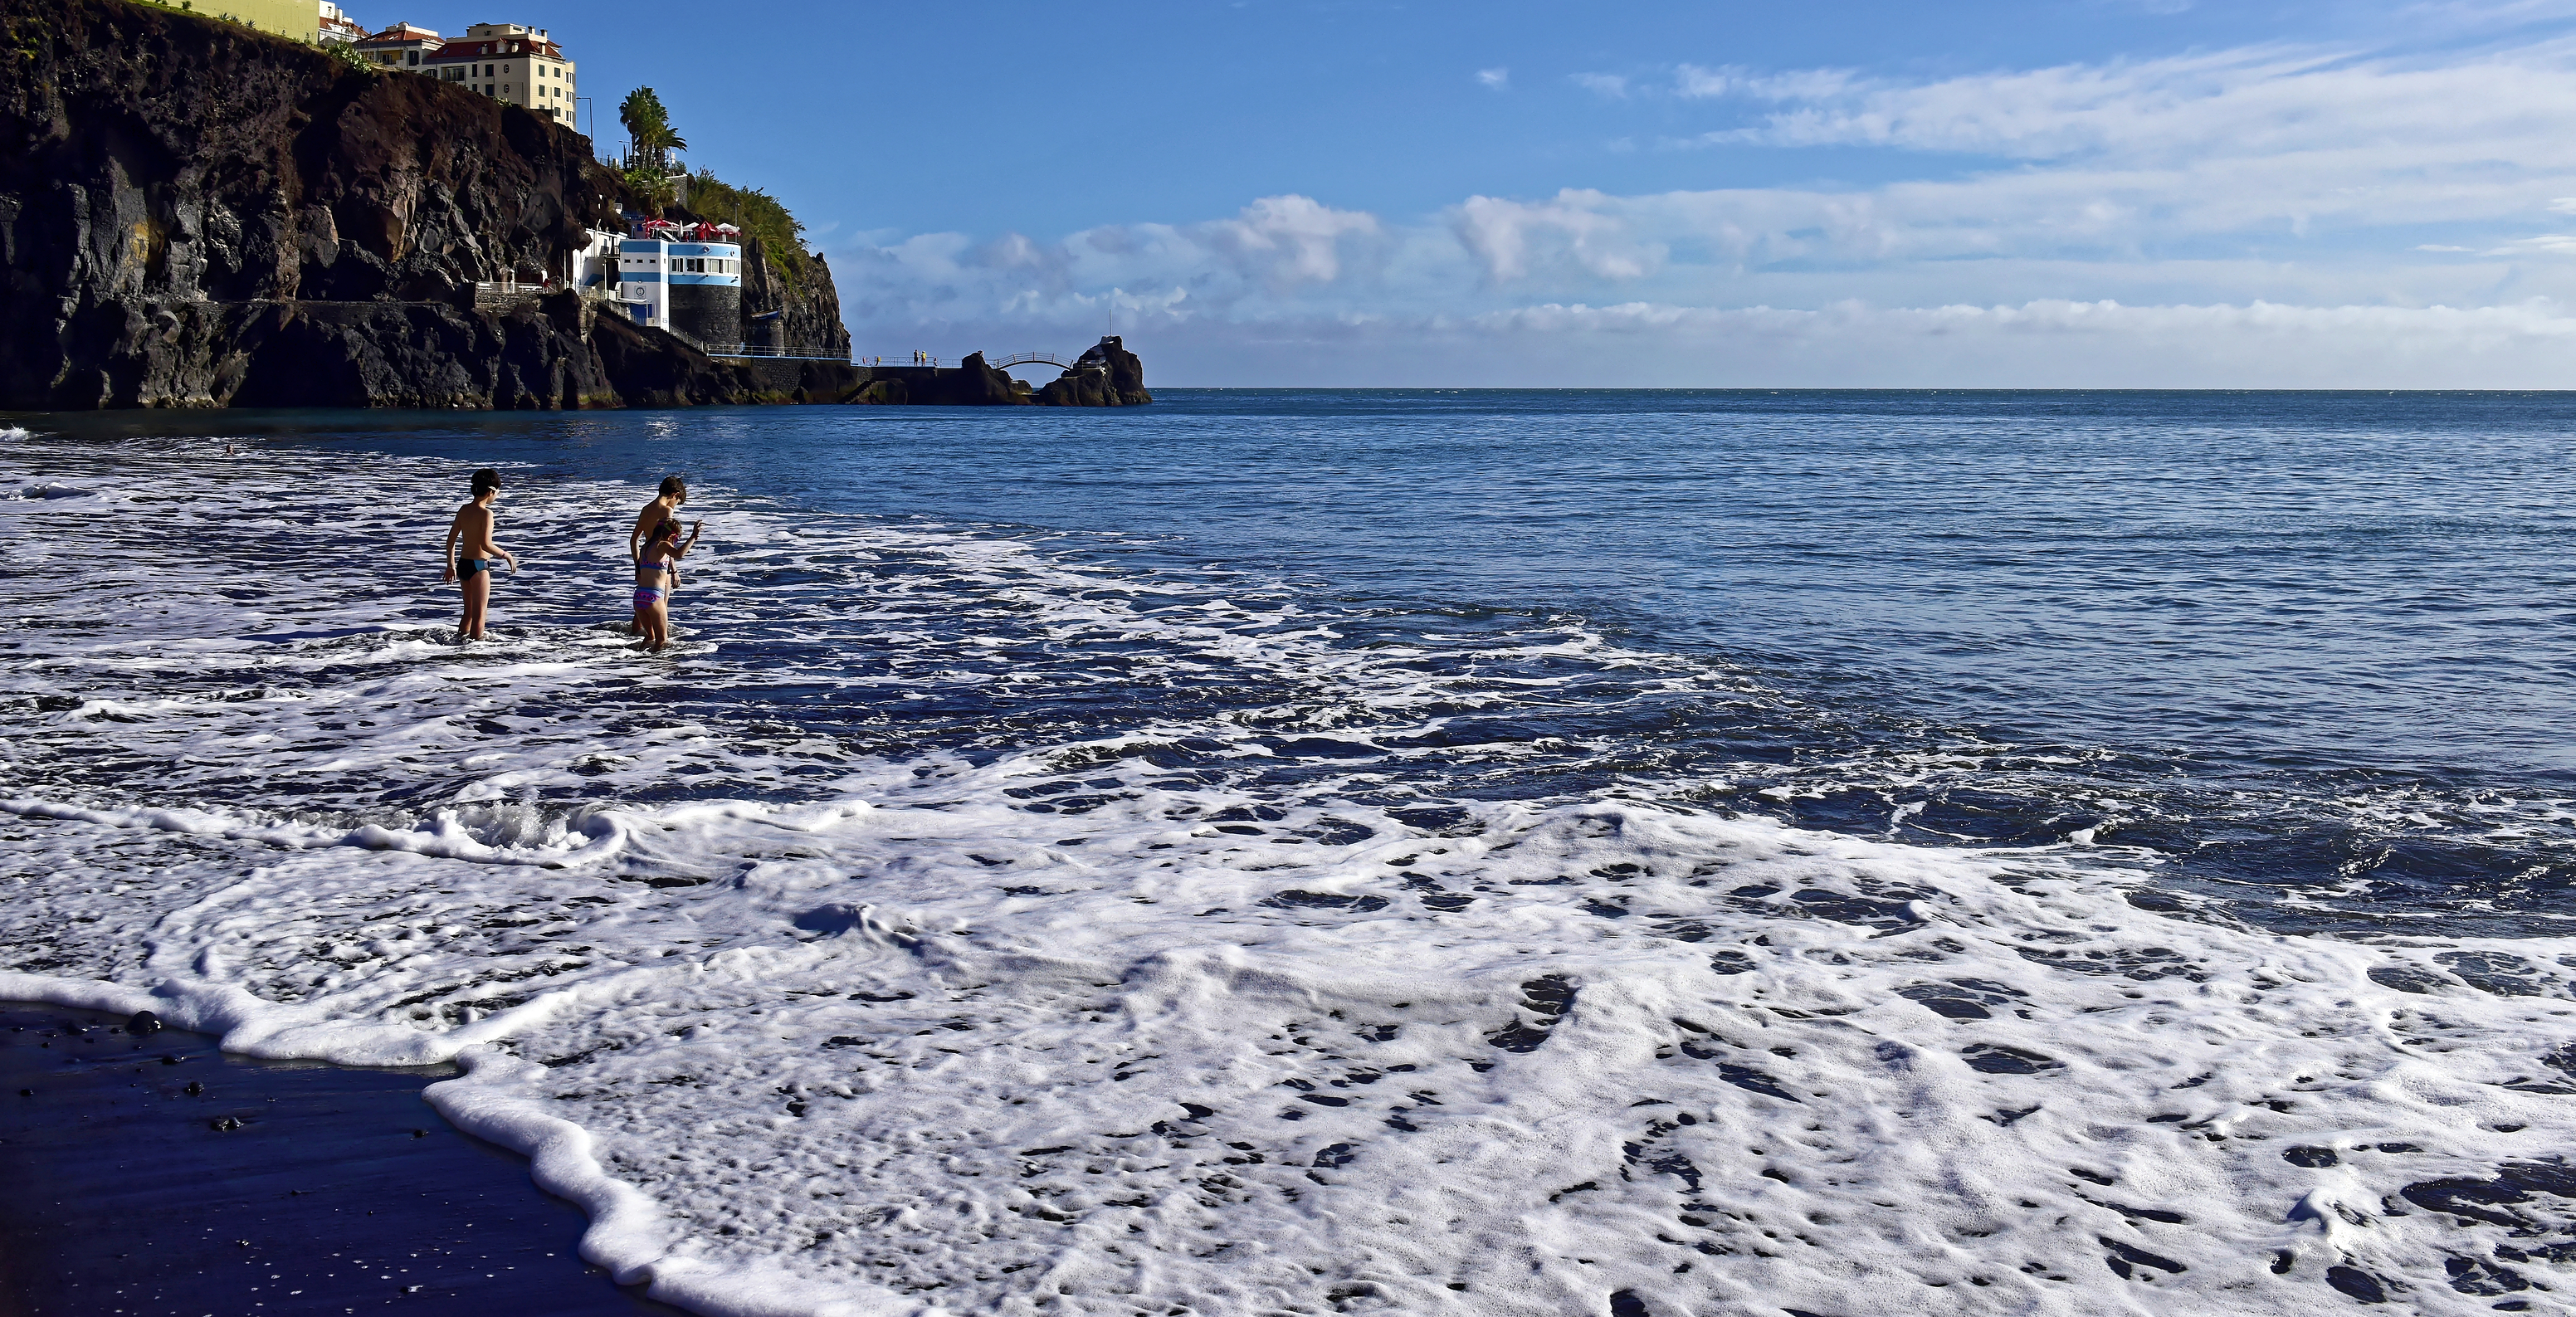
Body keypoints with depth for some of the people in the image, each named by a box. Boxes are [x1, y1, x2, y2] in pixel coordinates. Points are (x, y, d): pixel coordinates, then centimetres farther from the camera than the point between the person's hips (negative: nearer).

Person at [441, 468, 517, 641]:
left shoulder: (464, 510, 6)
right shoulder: (486, 513, -17)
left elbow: (451, 539, 9)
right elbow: (486, 545, -24)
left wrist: (451, 565, 16)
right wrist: (506, 555, -11)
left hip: (463, 564, 7)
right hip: (479, 565, -7)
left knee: (469, 612, 20)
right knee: (479, 614, 1)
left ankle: (460, 640, 25)